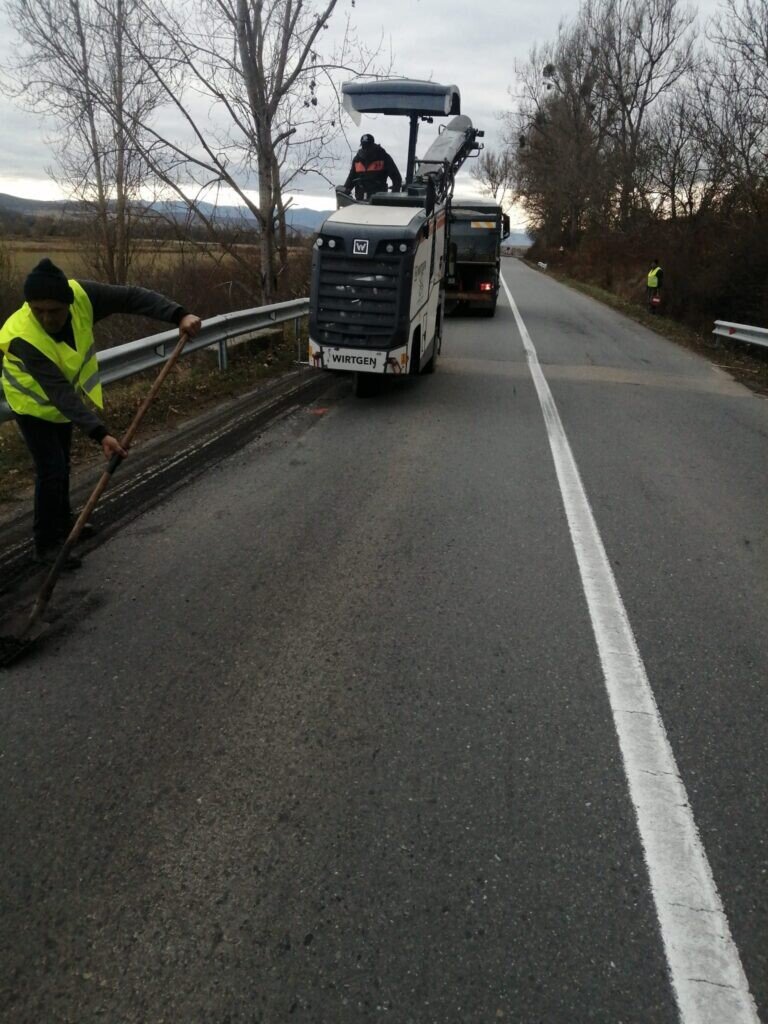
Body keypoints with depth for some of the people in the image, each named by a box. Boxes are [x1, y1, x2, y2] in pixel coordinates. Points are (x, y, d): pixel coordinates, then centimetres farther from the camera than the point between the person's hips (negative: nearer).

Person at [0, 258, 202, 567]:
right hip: (34, 403, -6)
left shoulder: (81, 295, -30)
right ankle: (46, 545, 2)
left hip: (66, 398, 6)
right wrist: (100, 433, -52)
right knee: (51, 470, -12)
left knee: (62, 466, 19)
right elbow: (61, 393, -44)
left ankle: (63, 525, 38)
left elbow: (132, 297, -27)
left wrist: (179, 315, -40)